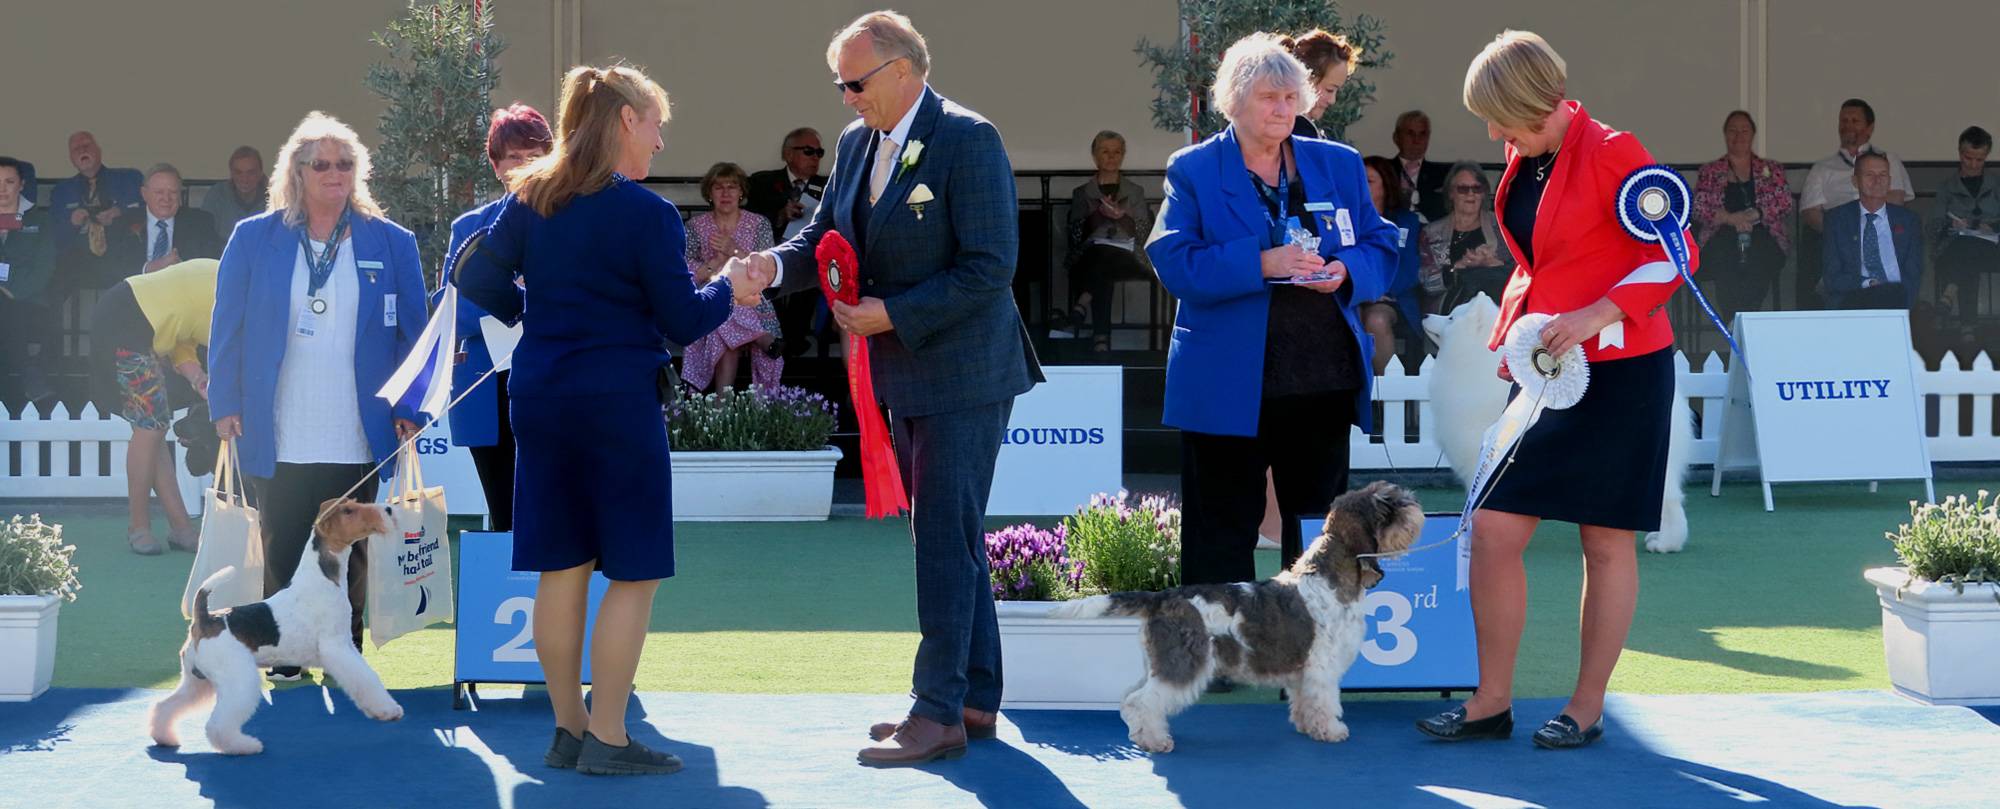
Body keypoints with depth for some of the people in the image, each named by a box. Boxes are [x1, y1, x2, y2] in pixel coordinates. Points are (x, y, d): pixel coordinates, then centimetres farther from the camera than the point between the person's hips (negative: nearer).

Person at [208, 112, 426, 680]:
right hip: (278, 436, 0)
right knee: (280, 548, 4)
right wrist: (225, 404, -2)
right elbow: (227, 328, 5)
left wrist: (410, 409, -1)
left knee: (349, 552, 6)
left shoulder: (391, 244, 5)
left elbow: (413, 333, 6)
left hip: (357, 436, 0)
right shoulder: (254, 240, 4)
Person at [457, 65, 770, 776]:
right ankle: (606, 739, 0)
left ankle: (568, 730, 17)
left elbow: (478, 283, 8)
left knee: (562, 568, 11)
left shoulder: (528, 199, 6)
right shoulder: (644, 212, -12)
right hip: (617, 403, -7)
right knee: (634, 572, 1)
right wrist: (728, 289, 10)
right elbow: (681, 321, -8)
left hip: (539, 398, 7)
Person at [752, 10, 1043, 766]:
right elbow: (824, 235, 11)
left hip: (961, 376, -9)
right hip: (905, 377, 9)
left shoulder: (968, 140, -16)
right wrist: (776, 263, -11)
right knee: (949, 539, 14)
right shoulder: (856, 144, 9)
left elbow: (990, 267, -20)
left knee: (945, 541, -7)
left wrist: (892, 314, -21)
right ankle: (975, 698, 22)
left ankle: (938, 713, -4)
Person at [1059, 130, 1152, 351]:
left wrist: (1122, 215, -6)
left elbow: (1144, 231, 11)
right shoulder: (1082, 193, 20)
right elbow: (1076, 234, 9)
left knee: (1105, 258, -38)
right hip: (1090, 253, 0)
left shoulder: (1135, 192, 21)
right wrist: (1098, 214, -7)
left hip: (1126, 254, 0)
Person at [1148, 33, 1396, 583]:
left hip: (1325, 384, 3)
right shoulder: (1193, 171, 1)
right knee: (1222, 537, 2)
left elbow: (1381, 249, 10)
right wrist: (1262, 264, -22)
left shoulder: (1339, 166, 11)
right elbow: (1173, 264, -10)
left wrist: (1347, 270, -13)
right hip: (1227, 388, -3)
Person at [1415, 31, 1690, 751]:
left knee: (1606, 543, 3)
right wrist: (1511, 329, 10)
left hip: (1619, 371, -7)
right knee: (1492, 530, 0)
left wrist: (1597, 315, -24)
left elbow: (1673, 255, -14)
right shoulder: (1526, 160, 10)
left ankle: (1587, 708, 12)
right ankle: (1492, 702, 9)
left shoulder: (1610, 153, -13)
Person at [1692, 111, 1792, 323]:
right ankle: (1731, 324, -33)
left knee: (1758, 259, -34)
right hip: (1722, 240, 0)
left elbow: (1785, 206, 8)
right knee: (1725, 261, -35)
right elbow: (1698, 208, 7)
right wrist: (1731, 218, -10)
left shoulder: (1772, 170, 20)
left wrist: (1754, 216, -9)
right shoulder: (1710, 173, 20)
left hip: (1763, 238, 0)